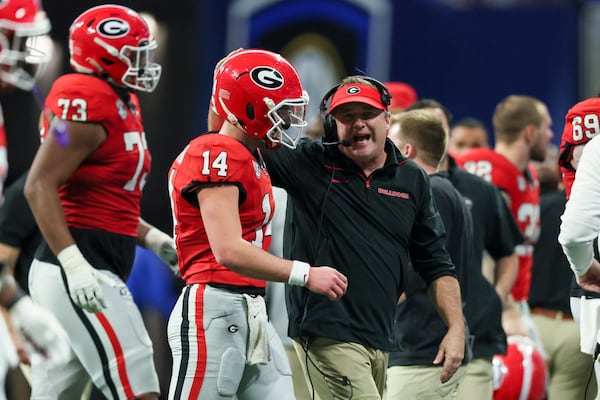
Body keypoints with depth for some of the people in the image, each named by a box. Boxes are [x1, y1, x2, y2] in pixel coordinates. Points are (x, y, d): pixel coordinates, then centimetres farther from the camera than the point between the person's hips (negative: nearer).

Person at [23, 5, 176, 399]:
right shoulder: (88, 102, -13)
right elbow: (39, 186, -19)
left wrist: (154, 239, 18)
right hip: (78, 273, -10)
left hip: (91, 272, 10)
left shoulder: (120, 104, 17)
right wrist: (74, 263, -26)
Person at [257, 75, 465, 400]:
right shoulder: (307, 163, 0)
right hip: (327, 335, -6)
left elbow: (436, 263, 14)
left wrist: (456, 328, 5)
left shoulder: (412, 180, 12)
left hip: (380, 341, 6)